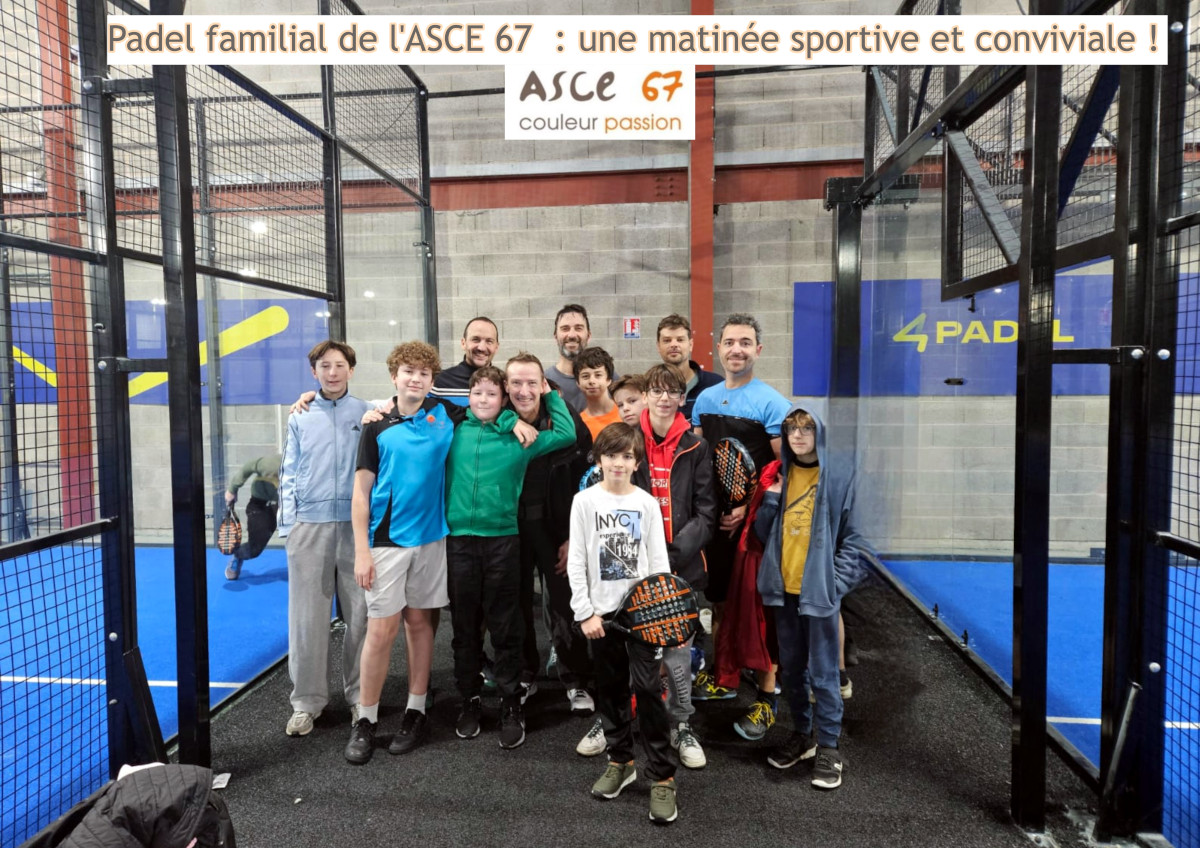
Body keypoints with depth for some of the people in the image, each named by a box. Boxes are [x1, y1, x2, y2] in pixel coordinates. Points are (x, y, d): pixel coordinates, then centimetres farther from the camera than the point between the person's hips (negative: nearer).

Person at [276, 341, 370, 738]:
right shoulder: (300, 417, 9)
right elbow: (288, 474, 10)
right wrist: (287, 523, 1)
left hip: (356, 523, -1)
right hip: (309, 525, 1)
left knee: (360, 614, 5)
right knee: (307, 616, 4)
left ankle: (359, 696, 19)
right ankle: (307, 700, 17)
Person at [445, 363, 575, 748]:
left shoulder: (519, 437, 3)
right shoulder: (454, 432, 7)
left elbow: (566, 433, 5)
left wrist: (549, 394, 8)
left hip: (503, 539, -1)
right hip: (459, 537, 2)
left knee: (504, 626, 4)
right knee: (465, 625, 10)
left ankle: (512, 705, 16)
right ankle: (470, 700, 25)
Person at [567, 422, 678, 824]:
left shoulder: (647, 504, 0)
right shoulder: (585, 501, -1)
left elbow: (659, 561, 0)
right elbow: (576, 561, -1)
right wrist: (584, 612, -6)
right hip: (602, 610, 1)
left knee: (647, 688, -5)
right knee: (610, 688, 12)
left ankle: (662, 776, 6)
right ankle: (620, 761, 30)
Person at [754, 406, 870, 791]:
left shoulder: (839, 476, -5)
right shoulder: (780, 475, 7)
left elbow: (851, 538, -4)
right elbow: (763, 532, 7)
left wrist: (838, 582, -11)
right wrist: (771, 499, -8)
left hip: (819, 589, -4)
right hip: (784, 588, 5)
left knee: (823, 673, 3)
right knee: (790, 669, 15)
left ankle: (828, 747, 18)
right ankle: (802, 734, 33)